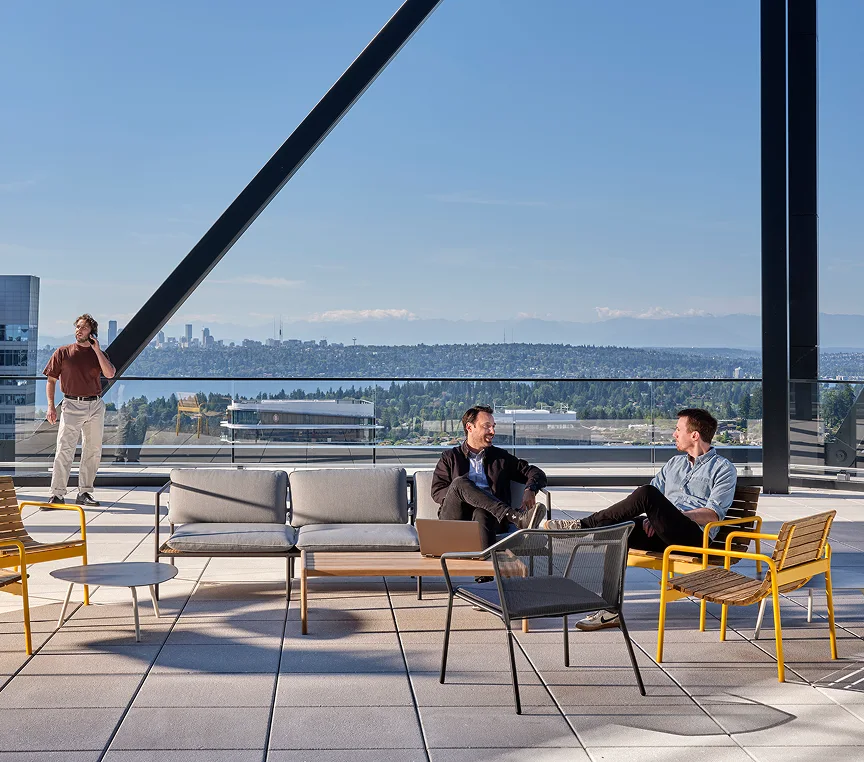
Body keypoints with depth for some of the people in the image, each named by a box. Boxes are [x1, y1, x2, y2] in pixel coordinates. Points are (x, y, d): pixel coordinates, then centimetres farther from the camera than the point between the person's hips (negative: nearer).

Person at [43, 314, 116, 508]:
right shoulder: (62, 353, 4)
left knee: (93, 451, 6)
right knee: (64, 450, -11)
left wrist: (97, 349, -9)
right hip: (72, 405, -3)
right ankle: (57, 494, -11)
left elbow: (110, 374, -9)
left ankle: (84, 493, 16)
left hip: (96, 406, 3)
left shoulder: (98, 354, 9)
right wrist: (51, 406, -2)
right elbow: (51, 380, 6)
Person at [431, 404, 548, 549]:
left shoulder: (501, 457, 25)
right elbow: (437, 492, 9)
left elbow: (536, 473, 19)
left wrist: (530, 490, -6)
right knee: (459, 483, -30)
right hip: (455, 519, 0)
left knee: (482, 513, -37)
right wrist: (462, 494, -10)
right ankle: (516, 516, -42)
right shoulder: (450, 458, 21)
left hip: (490, 516, 0)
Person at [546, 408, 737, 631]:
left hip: (695, 536, -7)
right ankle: (610, 610, -20)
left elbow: (714, 514, -7)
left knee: (647, 494, -30)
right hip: (663, 533, 7)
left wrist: (672, 515, -14)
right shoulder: (674, 463, 27)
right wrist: (651, 517, -1)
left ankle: (583, 525, -20)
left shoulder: (723, 469, 6)